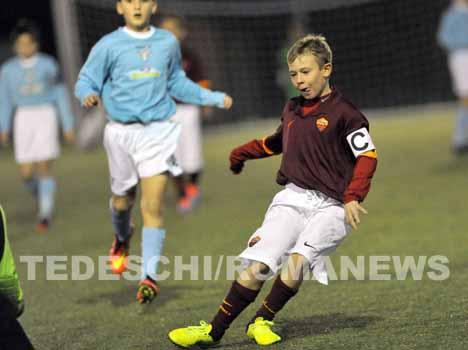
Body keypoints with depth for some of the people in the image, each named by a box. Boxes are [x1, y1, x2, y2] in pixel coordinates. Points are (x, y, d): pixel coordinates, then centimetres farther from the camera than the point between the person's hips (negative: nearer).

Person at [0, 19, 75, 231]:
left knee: (44, 167, -11)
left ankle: (46, 214, -6)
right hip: (23, 118, 2)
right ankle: (41, 196, 30)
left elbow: (60, 96, 6)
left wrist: (68, 126, 5)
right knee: (26, 172, -2)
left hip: (46, 116, -2)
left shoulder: (48, 65, 0)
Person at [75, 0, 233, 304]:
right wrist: (89, 95, -23)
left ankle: (149, 276, -14)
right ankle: (123, 239, 48)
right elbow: (86, 80, 0)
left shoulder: (168, 42, 8)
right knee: (122, 201, 12)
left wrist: (214, 98, 20)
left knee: (153, 205, -12)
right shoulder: (108, 46, -1)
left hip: (159, 131, 0)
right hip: (121, 132, 0)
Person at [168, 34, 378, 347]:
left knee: (296, 261, -26)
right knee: (256, 266, -11)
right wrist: (242, 153, 46)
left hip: (330, 206, -5)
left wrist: (353, 198, -20)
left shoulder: (344, 113, -4)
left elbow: (368, 156, -9)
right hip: (291, 199, 5)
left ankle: (263, 321, -6)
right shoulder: (292, 110, 16)